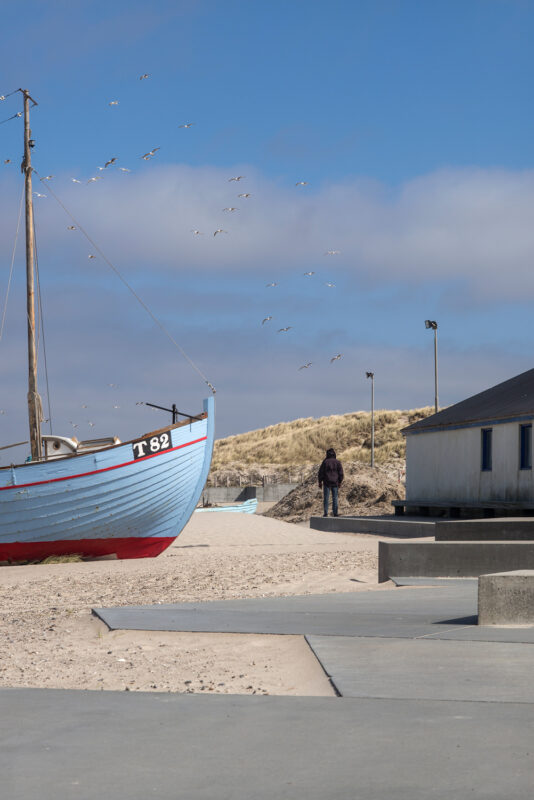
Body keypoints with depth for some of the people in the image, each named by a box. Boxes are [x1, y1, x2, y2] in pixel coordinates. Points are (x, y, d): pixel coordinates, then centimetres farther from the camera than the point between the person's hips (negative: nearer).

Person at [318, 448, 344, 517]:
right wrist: (340, 482, 11)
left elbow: (321, 472, -3)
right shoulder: (337, 462, 1)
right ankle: (335, 513, 3)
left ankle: (326, 513, -3)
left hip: (327, 483, -1)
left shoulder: (325, 462, -4)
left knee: (326, 498, 1)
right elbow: (341, 473, 2)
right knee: (335, 498, 5)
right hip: (335, 483, 1)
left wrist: (320, 482, 4)